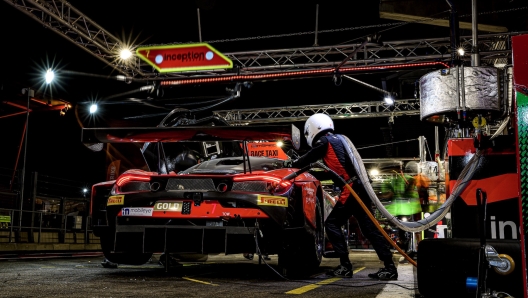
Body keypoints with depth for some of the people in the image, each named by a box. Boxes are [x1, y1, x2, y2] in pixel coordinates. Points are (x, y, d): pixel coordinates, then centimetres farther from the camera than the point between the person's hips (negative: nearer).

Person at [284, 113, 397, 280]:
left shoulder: (324, 141, 1)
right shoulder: (337, 140, 26)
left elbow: (309, 158, 7)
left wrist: (290, 164, 24)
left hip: (351, 189, -9)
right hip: (360, 188, 9)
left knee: (332, 224, -3)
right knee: (369, 227, 6)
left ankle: (345, 266, -7)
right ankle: (389, 266, 3)